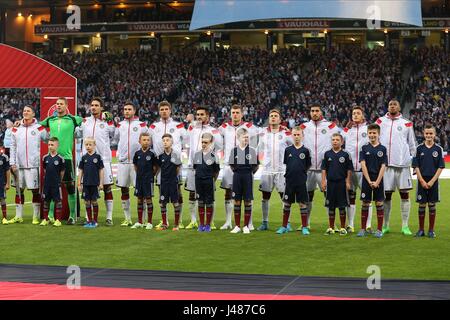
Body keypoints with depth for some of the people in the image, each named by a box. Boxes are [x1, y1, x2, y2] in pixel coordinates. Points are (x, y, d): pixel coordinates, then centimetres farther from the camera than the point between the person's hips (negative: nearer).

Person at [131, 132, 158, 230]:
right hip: (139, 179, 4)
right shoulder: (137, 153, 2)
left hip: (148, 180, -4)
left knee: (148, 200, 0)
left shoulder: (151, 154, -8)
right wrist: (140, 173, 10)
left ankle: (149, 223, 7)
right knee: (139, 200, 10)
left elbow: (155, 167, -1)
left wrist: (150, 175, 0)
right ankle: (139, 222, 18)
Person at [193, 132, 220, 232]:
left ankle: (208, 225, 11)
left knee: (209, 204, 2)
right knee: (201, 203, 8)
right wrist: (199, 177, 12)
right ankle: (201, 224, 16)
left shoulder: (213, 155, -5)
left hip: (209, 182, -3)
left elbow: (216, 171, 1)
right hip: (199, 182, 3)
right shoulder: (197, 154, 6)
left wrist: (212, 181, 2)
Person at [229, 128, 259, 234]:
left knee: (247, 201, 1)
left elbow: (256, 166, 5)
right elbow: (231, 165, 11)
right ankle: (237, 226, 10)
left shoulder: (252, 150, -1)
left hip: (248, 176, -1)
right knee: (237, 201, 3)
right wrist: (237, 171, 7)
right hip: (237, 177, 1)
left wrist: (250, 172, 4)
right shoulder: (234, 150, 2)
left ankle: (246, 226, 8)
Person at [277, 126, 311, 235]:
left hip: (301, 182, -2)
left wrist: (301, 174, 5)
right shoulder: (288, 150, 5)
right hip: (289, 181, 2)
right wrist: (288, 174, 8)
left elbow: (308, 166, 8)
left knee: (303, 204, 1)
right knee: (286, 203, 7)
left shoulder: (305, 151, 0)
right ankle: (284, 226, 16)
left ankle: (304, 227, 8)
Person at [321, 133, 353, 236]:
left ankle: (343, 228, 11)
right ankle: (331, 228, 15)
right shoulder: (327, 154, 5)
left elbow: (349, 170, 1)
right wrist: (323, 181, 0)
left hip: (341, 183, -2)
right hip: (330, 182, 2)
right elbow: (324, 169, 7)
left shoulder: (345, 154, 0)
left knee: (342, 206, 2)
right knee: (331, 207, 7)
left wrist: (348, 182, -4)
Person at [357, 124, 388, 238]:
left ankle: (379, 230, 7)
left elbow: (383, 166, -3)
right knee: (365, 204, 3)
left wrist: (377, 182, -11)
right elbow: (363, 165, -3)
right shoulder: (364, 148, 3)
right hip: (366, 180, 0)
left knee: (379, 204, 1)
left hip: (378, 181, 0)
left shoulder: (383, 149, 1)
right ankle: (363, 229, 10)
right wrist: (369, 181, -11)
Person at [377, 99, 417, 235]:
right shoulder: (380, 122, 9)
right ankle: (385, 226, 13)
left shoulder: (406, 124, 7)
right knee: (386, 195, 5)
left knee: (404, 194, 0)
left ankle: (405, 226, 5)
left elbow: (412, 145, 10)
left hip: (402, 164, -1)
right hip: (385, 163, 1)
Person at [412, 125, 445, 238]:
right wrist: (422, 181, -8)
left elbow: (440, 167, -2)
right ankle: (421, 230, 13)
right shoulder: (419, 148, 1)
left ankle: (431, 230, 13)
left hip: (433, 181, 0)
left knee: (432, 205, 4)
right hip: (422, 181, 0)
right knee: (422, 205, 4)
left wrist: (432, 181, -10)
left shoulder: (438, 149, -1)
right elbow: (416, 166, 0)